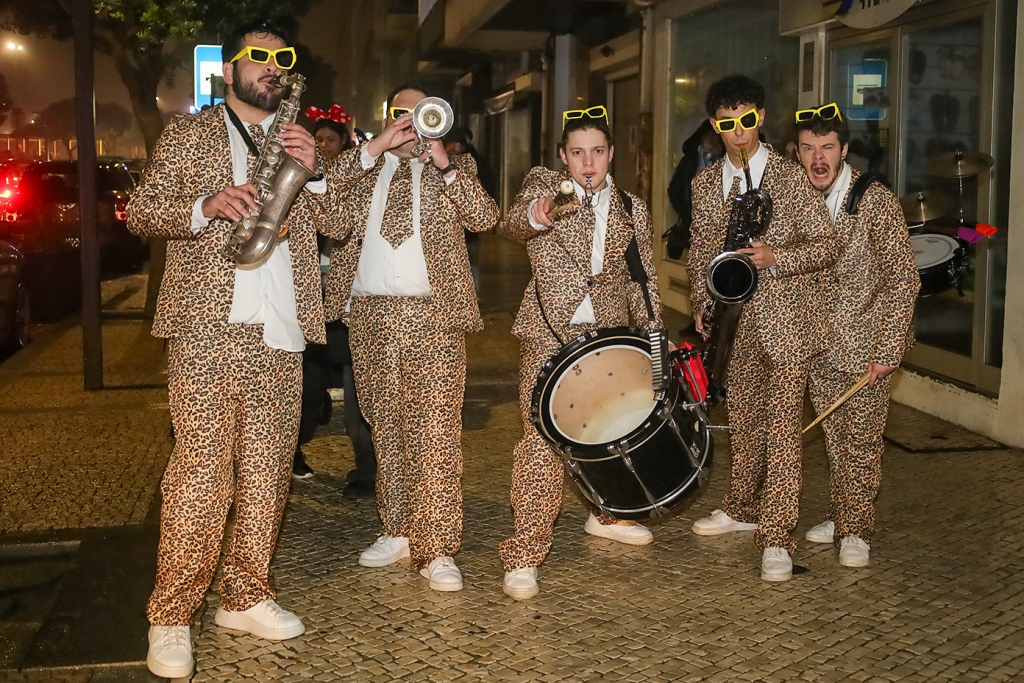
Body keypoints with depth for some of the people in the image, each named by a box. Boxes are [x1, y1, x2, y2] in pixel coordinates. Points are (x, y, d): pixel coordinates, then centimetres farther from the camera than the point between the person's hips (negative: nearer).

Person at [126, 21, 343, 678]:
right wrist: (206, 207, -16)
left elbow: (334, 222, 13)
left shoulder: (299, 141, 20)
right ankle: (171, 618, 1)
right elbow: (141, 212, 3)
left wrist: (312, 170, -6)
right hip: (209, 323, -4)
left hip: (280, 328, 4)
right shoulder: (189, 133, 9)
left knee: (267, 464, 6)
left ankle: (247, 597, 18)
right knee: (202, 464, -9)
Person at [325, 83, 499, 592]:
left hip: (432, 314, -3)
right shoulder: (362, 167, 17)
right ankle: (398, 532, 21)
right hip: (370, 315, 3)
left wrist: (444, 166, -11)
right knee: (386, 426, 9)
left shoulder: (455, 167, 14)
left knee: (436, 429, -8)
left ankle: (435, 550, -6)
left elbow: (484, 218, -2)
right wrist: (375, 148, -8)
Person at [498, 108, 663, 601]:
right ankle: (524, 555, -7)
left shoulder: (632, 210, 12)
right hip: (550, 332, -4)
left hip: (610, 334, 4)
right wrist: (533, 216, -42)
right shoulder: (543, 183, 2)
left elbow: (643, 281, 15)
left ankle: (606, 515, 41)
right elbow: (513, 223, -19)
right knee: (542, 437, -12)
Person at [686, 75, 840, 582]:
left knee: (781, 427, -7)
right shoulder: (705, 184, 8)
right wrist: (702, 302, -1)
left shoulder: (791, 178, -6)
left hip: (787, 318, -5)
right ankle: (742, 509, 36)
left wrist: (776, 257, -22)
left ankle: (776, 540, -3)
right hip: (736, 318, 5)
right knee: (742, 420, 16)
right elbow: (699, 250, 14)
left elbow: (828, 244, -6)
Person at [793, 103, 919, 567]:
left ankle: (857, 530, 17)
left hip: (865, 345, -4)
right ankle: (839, 518, 29)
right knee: (834, 438, 14)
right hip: (819, 346, 4)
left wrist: (888, 351, -17)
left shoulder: (876, 202, -14)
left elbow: (903, 280, -14)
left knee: (862, 441, 3)